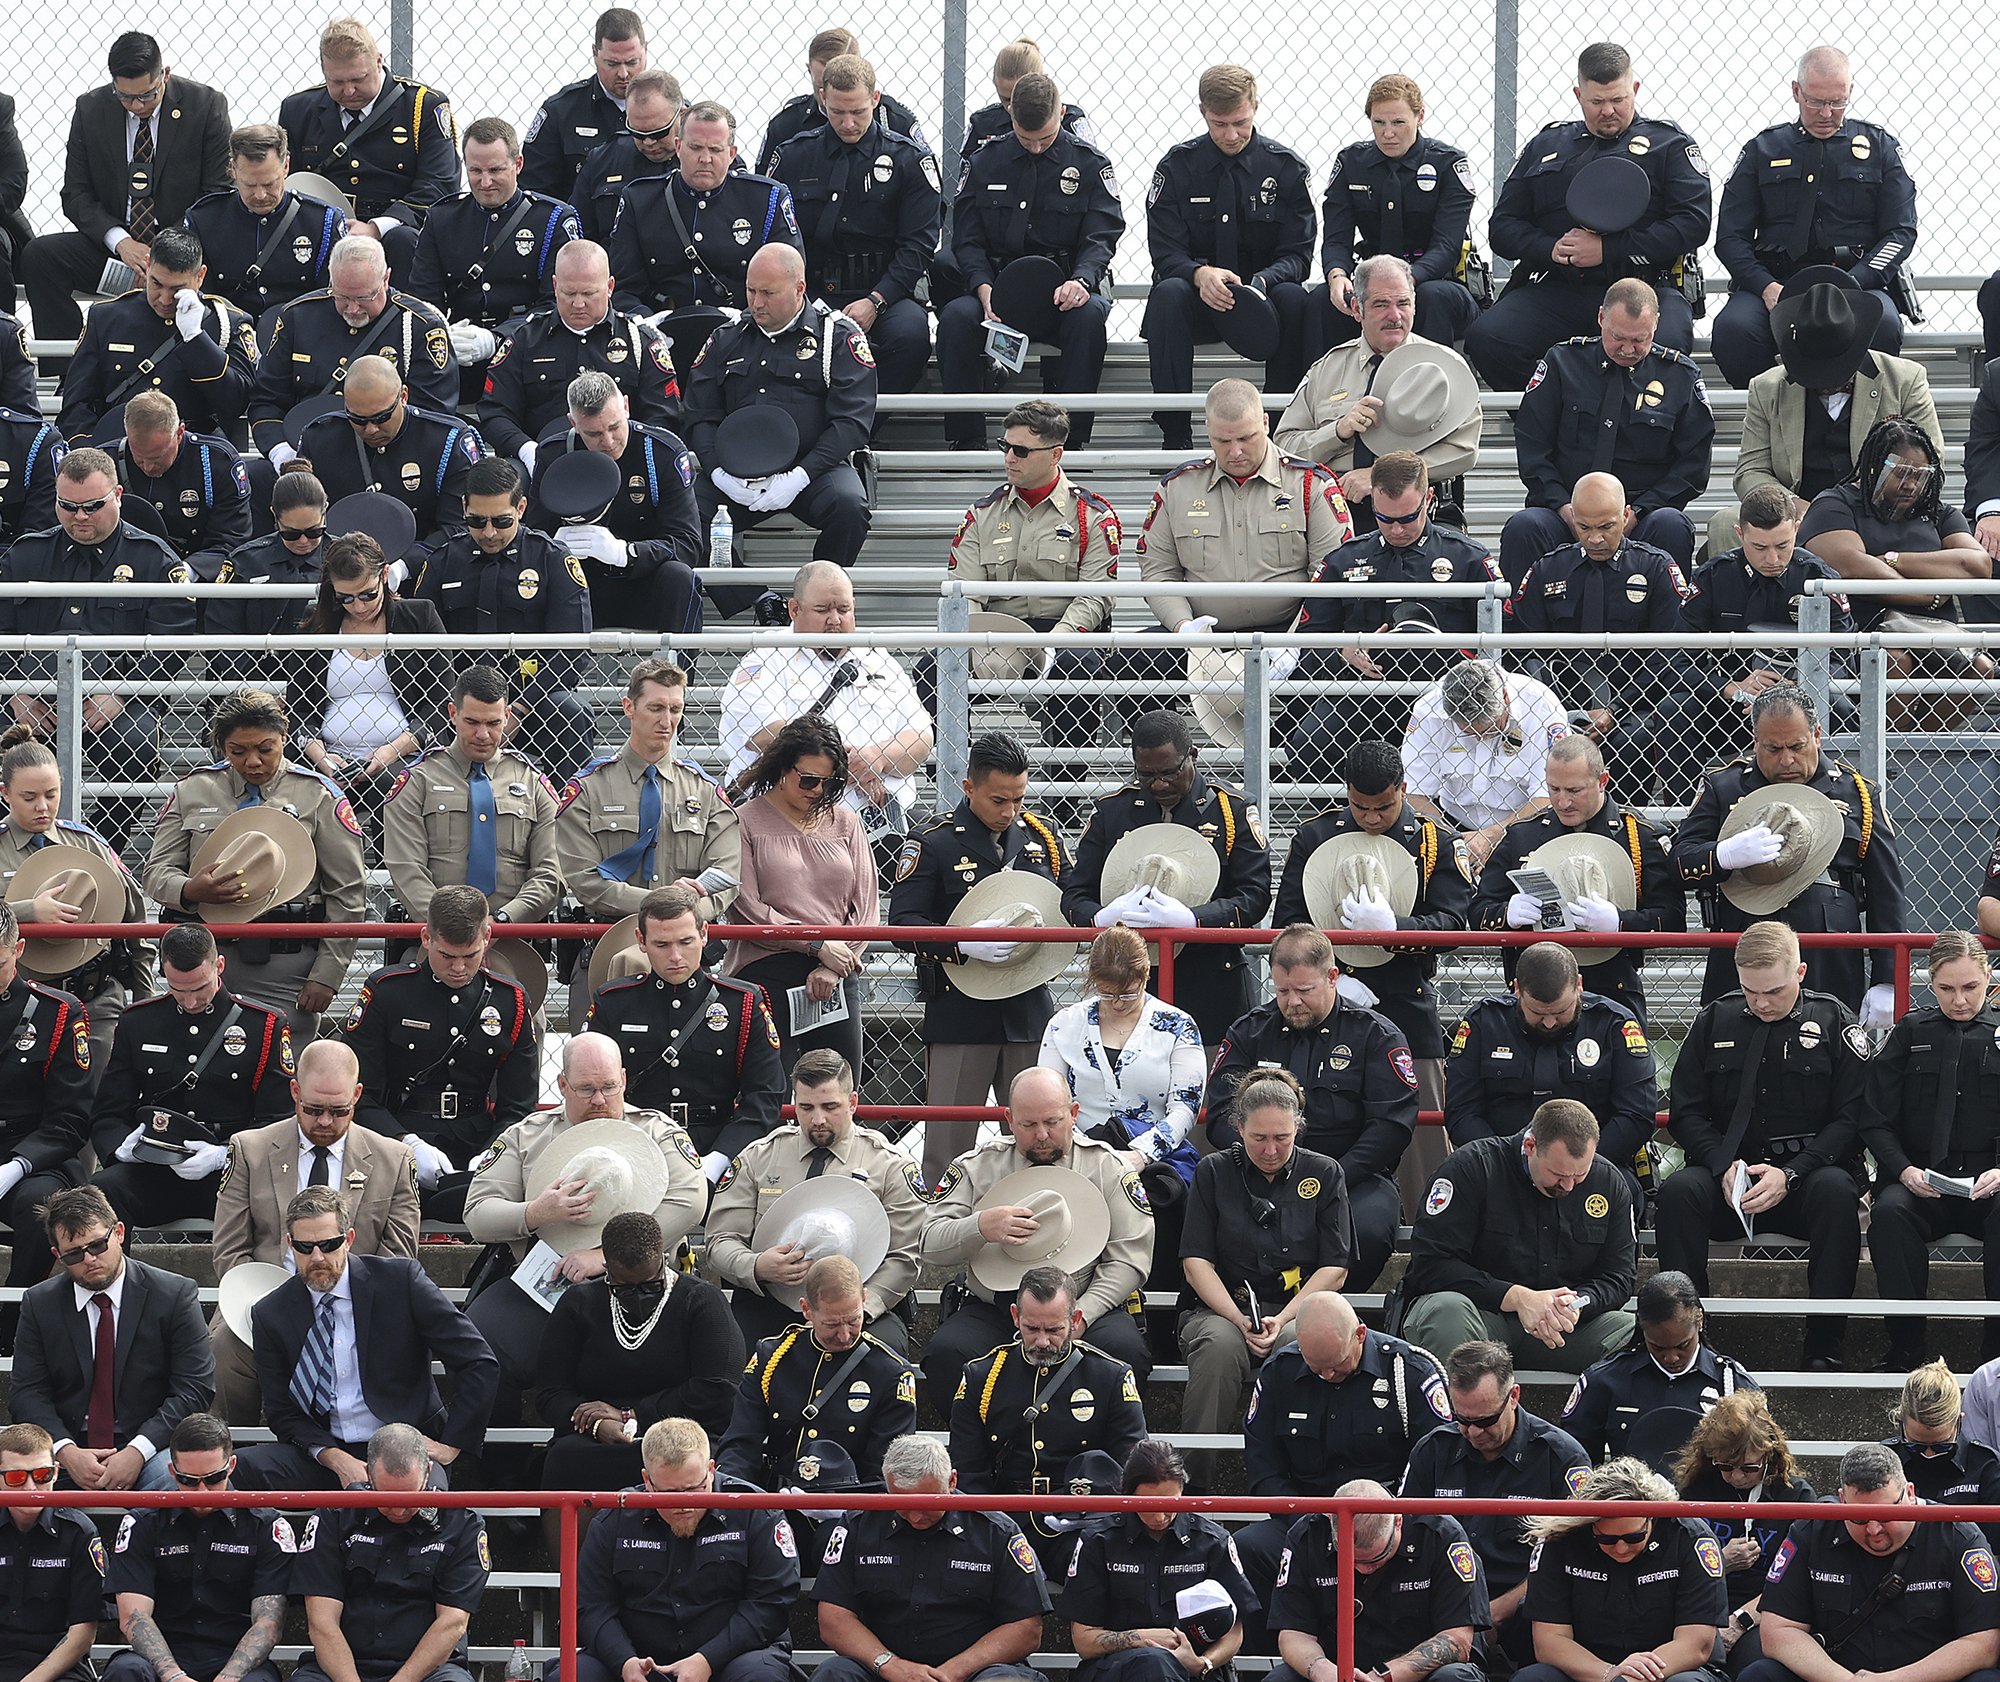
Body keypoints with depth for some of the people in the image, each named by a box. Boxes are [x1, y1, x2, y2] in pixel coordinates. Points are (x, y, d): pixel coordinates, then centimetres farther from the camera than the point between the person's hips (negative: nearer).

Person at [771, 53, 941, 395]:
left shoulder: (908, 158, 4)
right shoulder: (793, 155, 10)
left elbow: (918, 242, 0)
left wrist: (875, 301, -14)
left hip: (883, 293, 0)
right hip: (811, 289, 0)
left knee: (910, 332, -34)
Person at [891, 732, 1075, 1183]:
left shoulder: (1043, 835, 10)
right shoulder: (933, 841, -3)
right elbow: (903, 923, -9)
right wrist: (965, 945, -24)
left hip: (1031, 1008, 4)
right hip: (959, 1011, -4)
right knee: (948, 1143, -1)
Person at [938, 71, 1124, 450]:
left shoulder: (1089, 163, 5)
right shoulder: (985, 161, 8)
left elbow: (1101, 238, -3)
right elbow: (967, 240, 5)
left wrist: (1081, 280, -26)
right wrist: (984, 287, -16)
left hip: (1066, 289, -1)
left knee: (1088, 314, -37)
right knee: (955, 317, -31)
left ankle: (1071, 439, -32)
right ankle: (966, 442, -24)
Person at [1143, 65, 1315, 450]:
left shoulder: (1286, 167, 0)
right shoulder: (1178, 166, 0)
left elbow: (1298, 255, -3)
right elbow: (1165, 253, -5)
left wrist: (1261, 283, -27)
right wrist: (1200, 274, -30)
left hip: (1261, 301, 0)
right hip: (1200, 301, 0)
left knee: (1294, 299, -33)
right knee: (1167, 294, -33)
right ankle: (1175, 439, -33)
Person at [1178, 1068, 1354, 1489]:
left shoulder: (1323, 1174, 8)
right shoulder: (1215, 1171, 8)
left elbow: (1334, 1269, 4)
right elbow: (1196, 1261, 2)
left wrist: (1283, 1319, -13)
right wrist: (1239, 1320, -14)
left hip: (1299, 1310, 0)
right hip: (1220, 1308, 0)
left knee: (1302, 1345, -37)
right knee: (1220, 1344, -37)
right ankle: (1194, 1482, -33)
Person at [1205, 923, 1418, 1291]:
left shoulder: (1376, 1036, 5)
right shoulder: (1248, 1032, 13)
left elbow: (1392, 1125, -4)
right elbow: (1221, 1116, 7)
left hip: (1354, 1176, -1)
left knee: (1367, 1229, -36)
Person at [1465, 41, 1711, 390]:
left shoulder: (1668, 143, 12)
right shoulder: (1546, 145, 21)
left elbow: (1693, 223, -1)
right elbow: (1502, 227, 20)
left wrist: (1607, 250, -8)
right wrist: (1550, 248, -3)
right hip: (1554, 289, 3)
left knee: (1666, 342, -37)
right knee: (1485, 338, -25)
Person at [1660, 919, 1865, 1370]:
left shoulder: (1832, 1022, 3)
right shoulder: (1715, 1021, 9)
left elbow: (1852, 1118, -3)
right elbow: (1685, 1113, 8)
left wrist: (1790, 1175, -16)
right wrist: (1723, 1166, -12)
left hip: (1806, 1171, -2)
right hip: (1728, 1176, 2)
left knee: (1836, 1190, -35)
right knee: (1678, 1191, -30)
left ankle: (1824, 1347, -30)